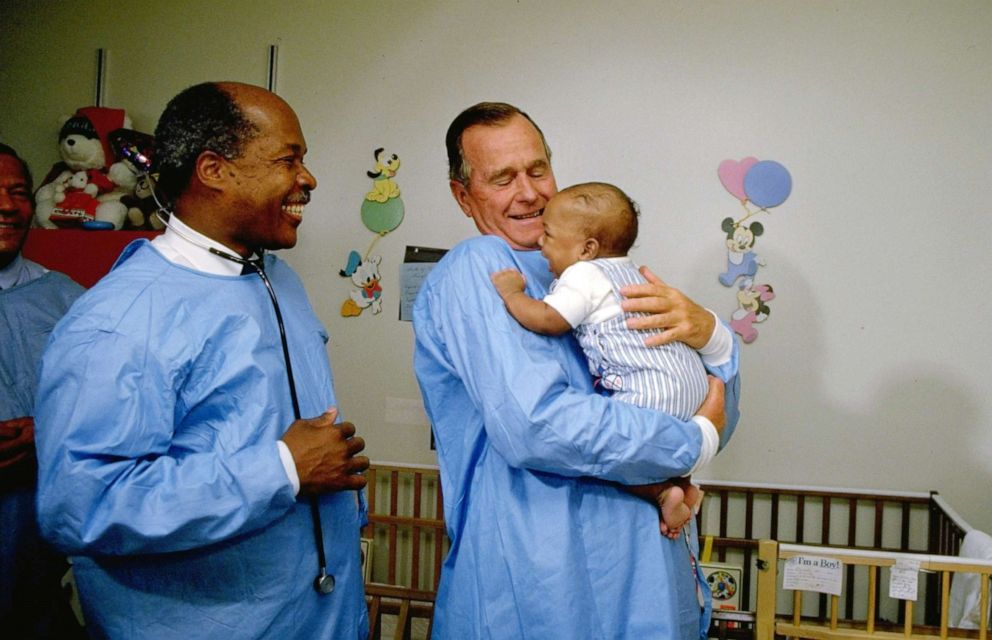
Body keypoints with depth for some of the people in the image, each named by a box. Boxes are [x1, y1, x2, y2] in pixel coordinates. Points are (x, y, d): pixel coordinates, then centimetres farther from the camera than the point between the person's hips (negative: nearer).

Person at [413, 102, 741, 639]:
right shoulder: (474, 270, -12)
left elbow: (718, 412, 11)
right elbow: (533, 426, -27)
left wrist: (709, 333, -10)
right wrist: (695, 444, -15)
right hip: (543, 592, -7)